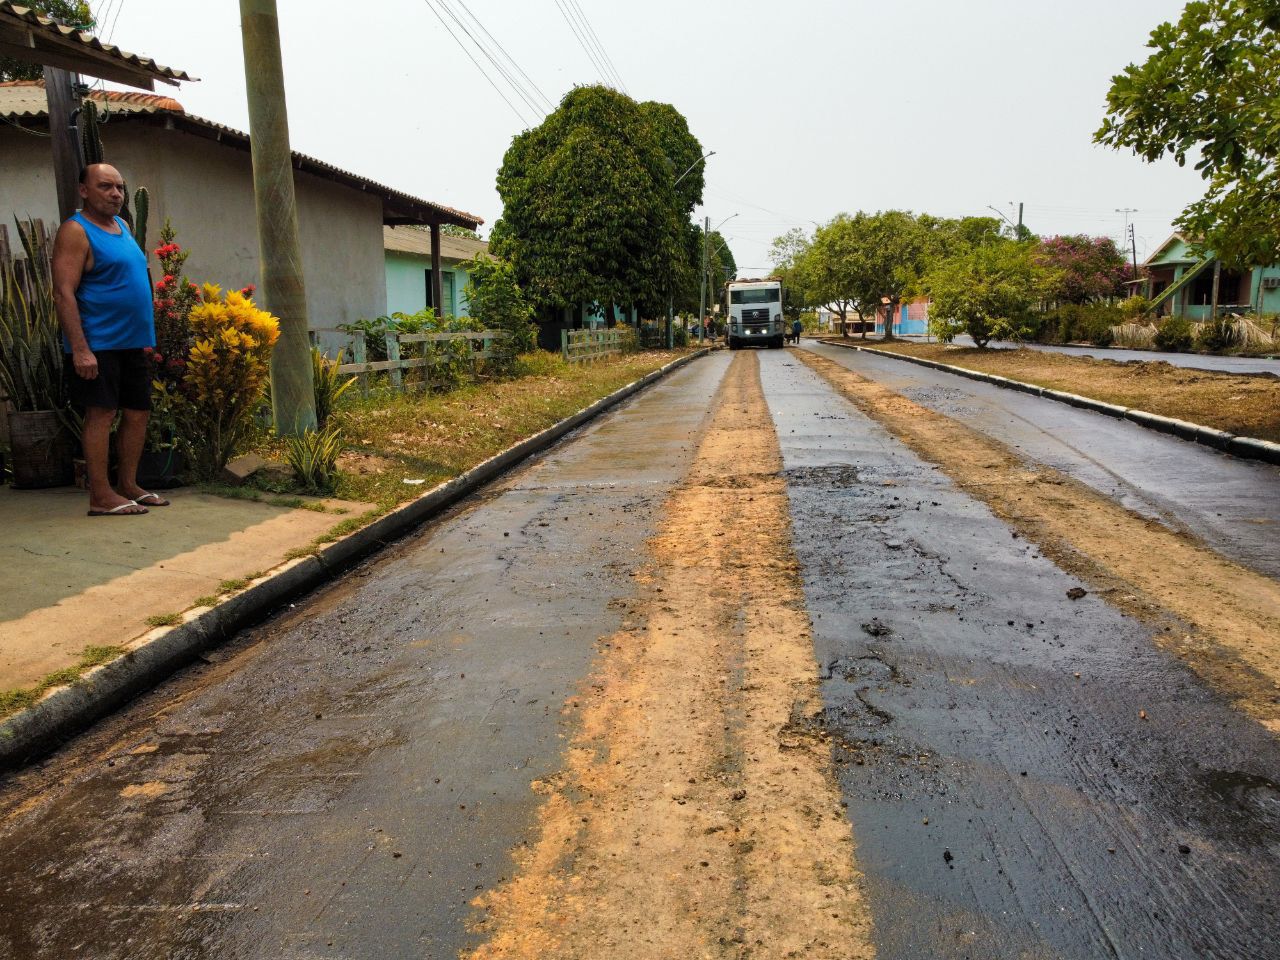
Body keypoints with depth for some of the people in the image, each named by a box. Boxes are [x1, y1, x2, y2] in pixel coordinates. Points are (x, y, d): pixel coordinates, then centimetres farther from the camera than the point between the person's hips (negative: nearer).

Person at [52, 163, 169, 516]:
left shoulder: (122, 227, 16)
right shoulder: (76, 231, -9)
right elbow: (64, 294, -16)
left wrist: (144, 336, 18)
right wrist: (80, 349, -23)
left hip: (132, 342, 8)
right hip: (98, 345, -8)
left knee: (138, 412, 9)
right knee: (101, 414, -6)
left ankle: (128, 485, 19)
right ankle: (101, 496, -1)